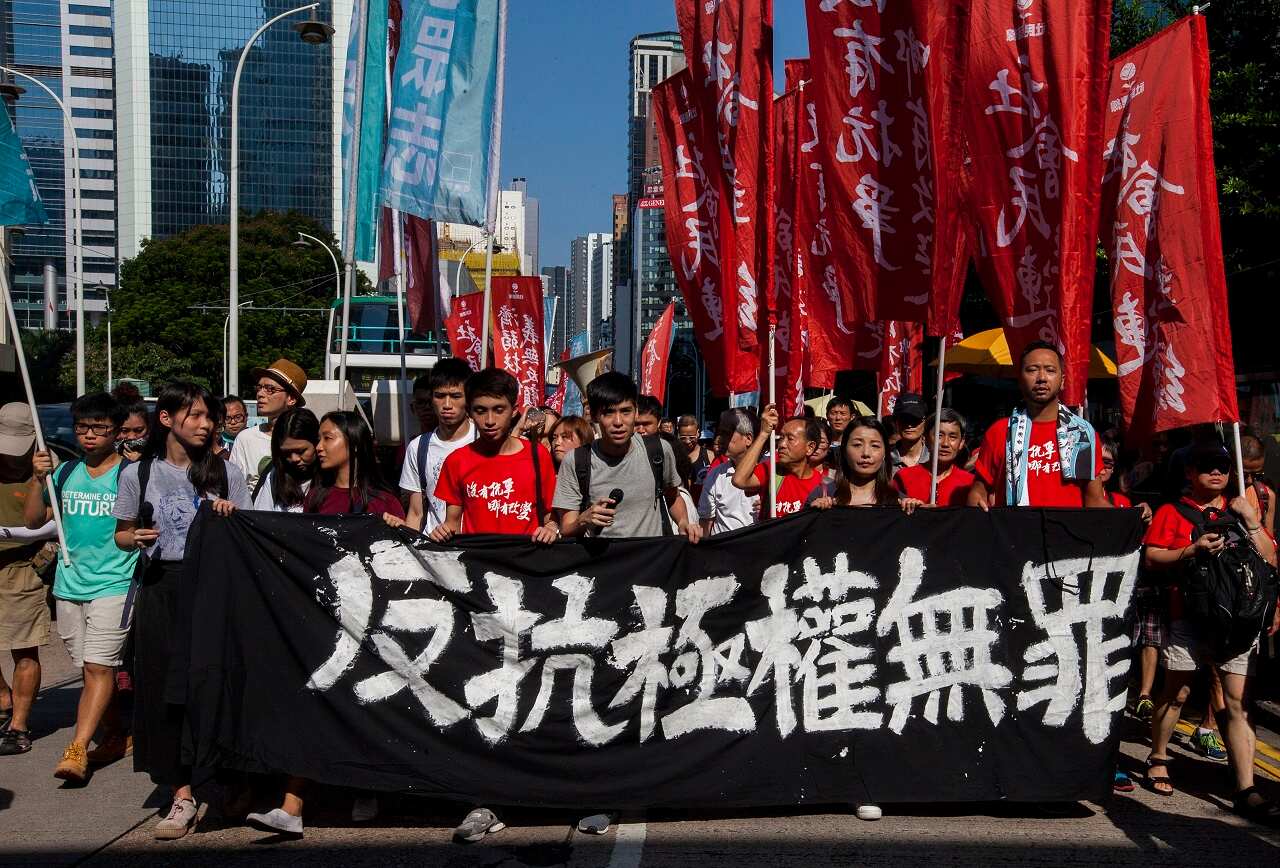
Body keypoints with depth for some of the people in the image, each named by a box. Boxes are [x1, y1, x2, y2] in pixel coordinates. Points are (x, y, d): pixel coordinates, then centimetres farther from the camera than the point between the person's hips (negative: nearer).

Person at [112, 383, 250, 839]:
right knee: (165, 689, 1)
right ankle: (182, 795, 12)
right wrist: (136, 538, -9)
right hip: (162, 589, 1)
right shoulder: (138, 474, 6)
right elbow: (122, 533, 12)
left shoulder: (226, 472, 6)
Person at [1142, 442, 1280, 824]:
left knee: (1238, 702, -3)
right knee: (1176, 692, 7)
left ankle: (1246, 791, -3)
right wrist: (1193, 550, -16)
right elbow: (1151, 558, -3)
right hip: (1188, 616, -2)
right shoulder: (1173, 512, 6)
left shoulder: (1241, 512, 16)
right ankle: (1157, 759, 27)